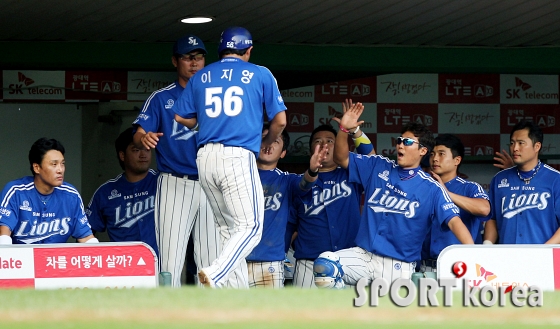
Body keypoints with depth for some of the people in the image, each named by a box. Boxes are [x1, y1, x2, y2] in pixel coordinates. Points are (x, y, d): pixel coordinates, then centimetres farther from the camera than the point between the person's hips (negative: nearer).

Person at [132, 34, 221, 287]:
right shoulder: (161, 98, 7)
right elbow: (138, 136, -3)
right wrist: (144, 138, -27)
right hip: (175, 184, -3)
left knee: (212, 260, 3)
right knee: (171, 259, -10)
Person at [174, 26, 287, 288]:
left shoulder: (201, 77, 16)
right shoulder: (259, 75, 7)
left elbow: (181, 117, 17)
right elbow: (280, 120, 5)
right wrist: (267, 142, 26)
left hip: (205, 157, 5)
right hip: (238, 157, -5)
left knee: (229, 229, 14)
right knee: (250, 227, -8)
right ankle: (215, 275, -32)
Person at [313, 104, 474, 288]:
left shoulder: (431, 189, -4)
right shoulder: (378, 167, 9)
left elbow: (454, 221, -13)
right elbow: (342, 159, 14)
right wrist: (344, 129, -5)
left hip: (399, 266, -2)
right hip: (364, 254, 2)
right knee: (323, 265, -21)